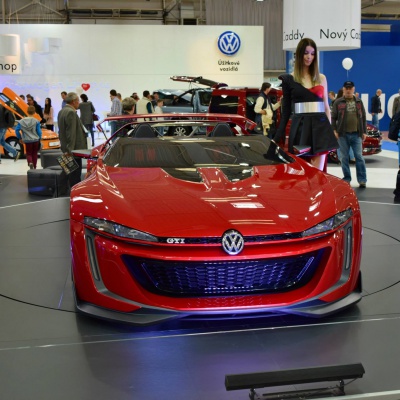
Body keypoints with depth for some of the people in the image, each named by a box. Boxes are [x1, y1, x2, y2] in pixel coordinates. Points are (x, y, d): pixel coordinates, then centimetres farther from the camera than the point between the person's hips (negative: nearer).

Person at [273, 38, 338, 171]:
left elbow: (326, 106, 17)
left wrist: (330, 129, 9)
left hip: (320, 126, 2)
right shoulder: (289, 79, 6)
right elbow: (286, 110, 7)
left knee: (318, 172, -5)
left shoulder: (321, 78, 14)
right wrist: (278, 137, 2)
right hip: (299, 126, -2)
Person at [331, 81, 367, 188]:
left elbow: (363, 118, 12)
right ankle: (347, 179, 15)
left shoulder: (359, 102, 11)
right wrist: (334, 130, -7)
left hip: (356, 134, 1)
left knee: (359, 157, -1)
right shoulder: (338, 102, 5)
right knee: (344, 157, 5)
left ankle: (362, 180, 2)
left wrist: (364, 132, 7)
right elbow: (333, 117, 4)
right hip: (343, 135, 0)